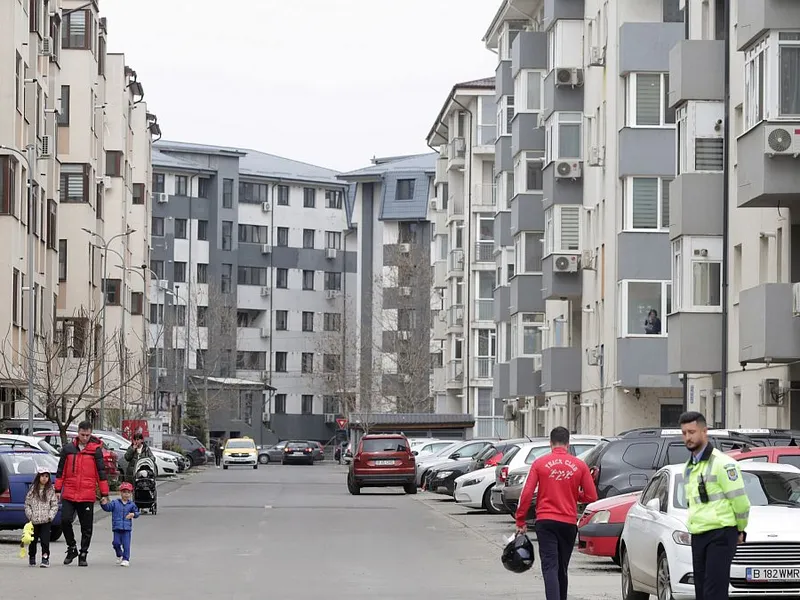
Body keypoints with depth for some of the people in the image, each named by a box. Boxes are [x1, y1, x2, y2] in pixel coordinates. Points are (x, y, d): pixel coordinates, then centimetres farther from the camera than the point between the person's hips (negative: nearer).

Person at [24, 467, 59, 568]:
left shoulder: (51, 489, 2)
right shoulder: (33, 489, 5)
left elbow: (54, 505, 3)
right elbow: (27, 504, 7)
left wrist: (50, 516, -8)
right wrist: (30, 515, -5)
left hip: (45, 520, -2)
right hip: (33, 520, 2)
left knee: (45, 540, -9)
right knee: (33, 540, 10)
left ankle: (45, 558, -7)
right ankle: (32, 557, 25)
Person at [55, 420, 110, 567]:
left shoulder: (96, 450, 1)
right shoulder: (68, 449, 6)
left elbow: (101, 473, 3)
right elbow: (61, 471, 12)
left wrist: (104, 494, 1)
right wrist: (57, 490, 10)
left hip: (87, 496, -1)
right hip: (69, 495, 1)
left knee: (87, 527, 3)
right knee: (65, 520, -10)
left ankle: (83, 555, 14)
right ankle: (72, 548, 9)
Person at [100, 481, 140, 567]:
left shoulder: (131, 504, 6)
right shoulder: (115, 503, 5)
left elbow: (136, 512, 10)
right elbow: (107, 508, -1)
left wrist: (133, 514, -12)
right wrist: (104, 504, -21)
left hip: (127, 528, -1)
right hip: (117, 527, 1)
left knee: (126, 544, -4)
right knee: (116, 543, -1)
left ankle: (126, 559, 3)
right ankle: (119, 556, 25)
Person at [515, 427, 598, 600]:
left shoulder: (540, 463, -2)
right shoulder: (580, 465, 1)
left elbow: (527, 494, -5)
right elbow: (591, 496, 2)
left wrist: (520, 522, 3)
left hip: (545, 521, -2)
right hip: (569, 523, 2)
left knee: (550, 567, -9)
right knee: (562, 569, 17)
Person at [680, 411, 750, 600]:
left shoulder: (722, 463, -10)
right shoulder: (689, 467, 17)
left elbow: (740, 500, -10)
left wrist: (740, 530, 3)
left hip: (720, 536, -8)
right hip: (698, 536, 8)